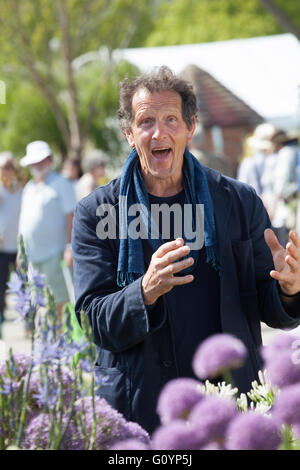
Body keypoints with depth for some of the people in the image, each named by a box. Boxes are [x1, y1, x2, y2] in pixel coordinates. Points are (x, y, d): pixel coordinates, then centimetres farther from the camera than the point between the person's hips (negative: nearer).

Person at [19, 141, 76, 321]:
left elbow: (71, 217, -7)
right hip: (31, 256, 7)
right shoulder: (29, 187, 20)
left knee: (58, 300, -7)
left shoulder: (61, 184, -1)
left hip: (52, 254, -7)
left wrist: (70, 247, -15)